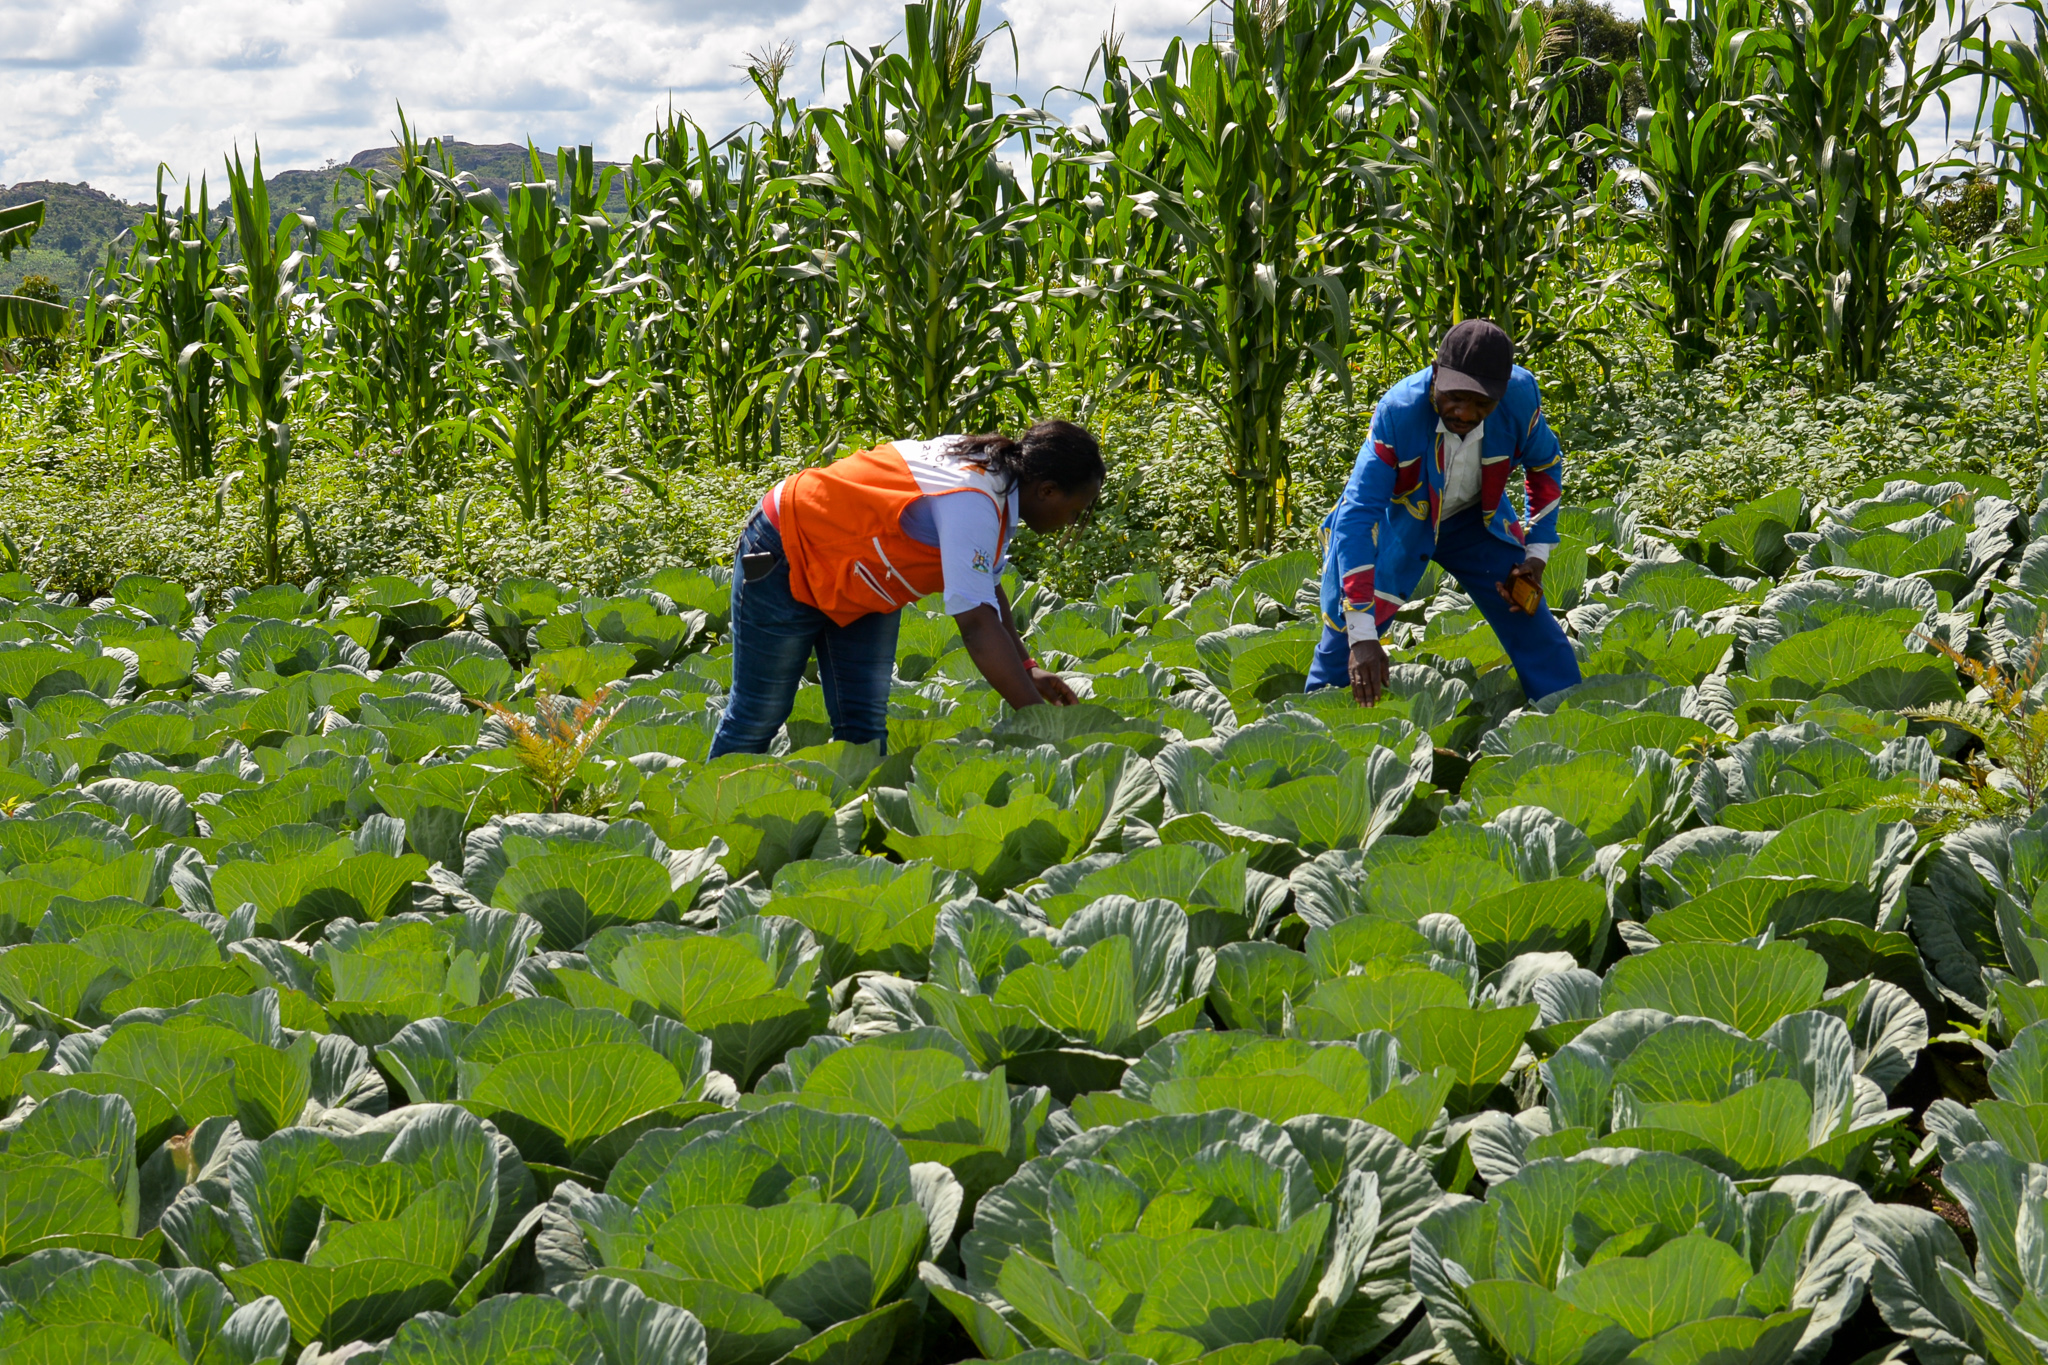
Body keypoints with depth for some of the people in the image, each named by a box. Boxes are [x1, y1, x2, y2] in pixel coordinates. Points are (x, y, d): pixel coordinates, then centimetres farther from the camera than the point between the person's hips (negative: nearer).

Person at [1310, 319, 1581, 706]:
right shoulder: (1398, 412, -36)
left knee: (1531, 626, -1)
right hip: (1398, 522, -3)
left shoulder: (1520, 396, -26)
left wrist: (1537, 554, -6)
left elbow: (1545, 463, -2)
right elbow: (1356, 515, -38)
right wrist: (1362, 637, -44)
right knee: (1345, 640, -8)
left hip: (1475, 520, 3)